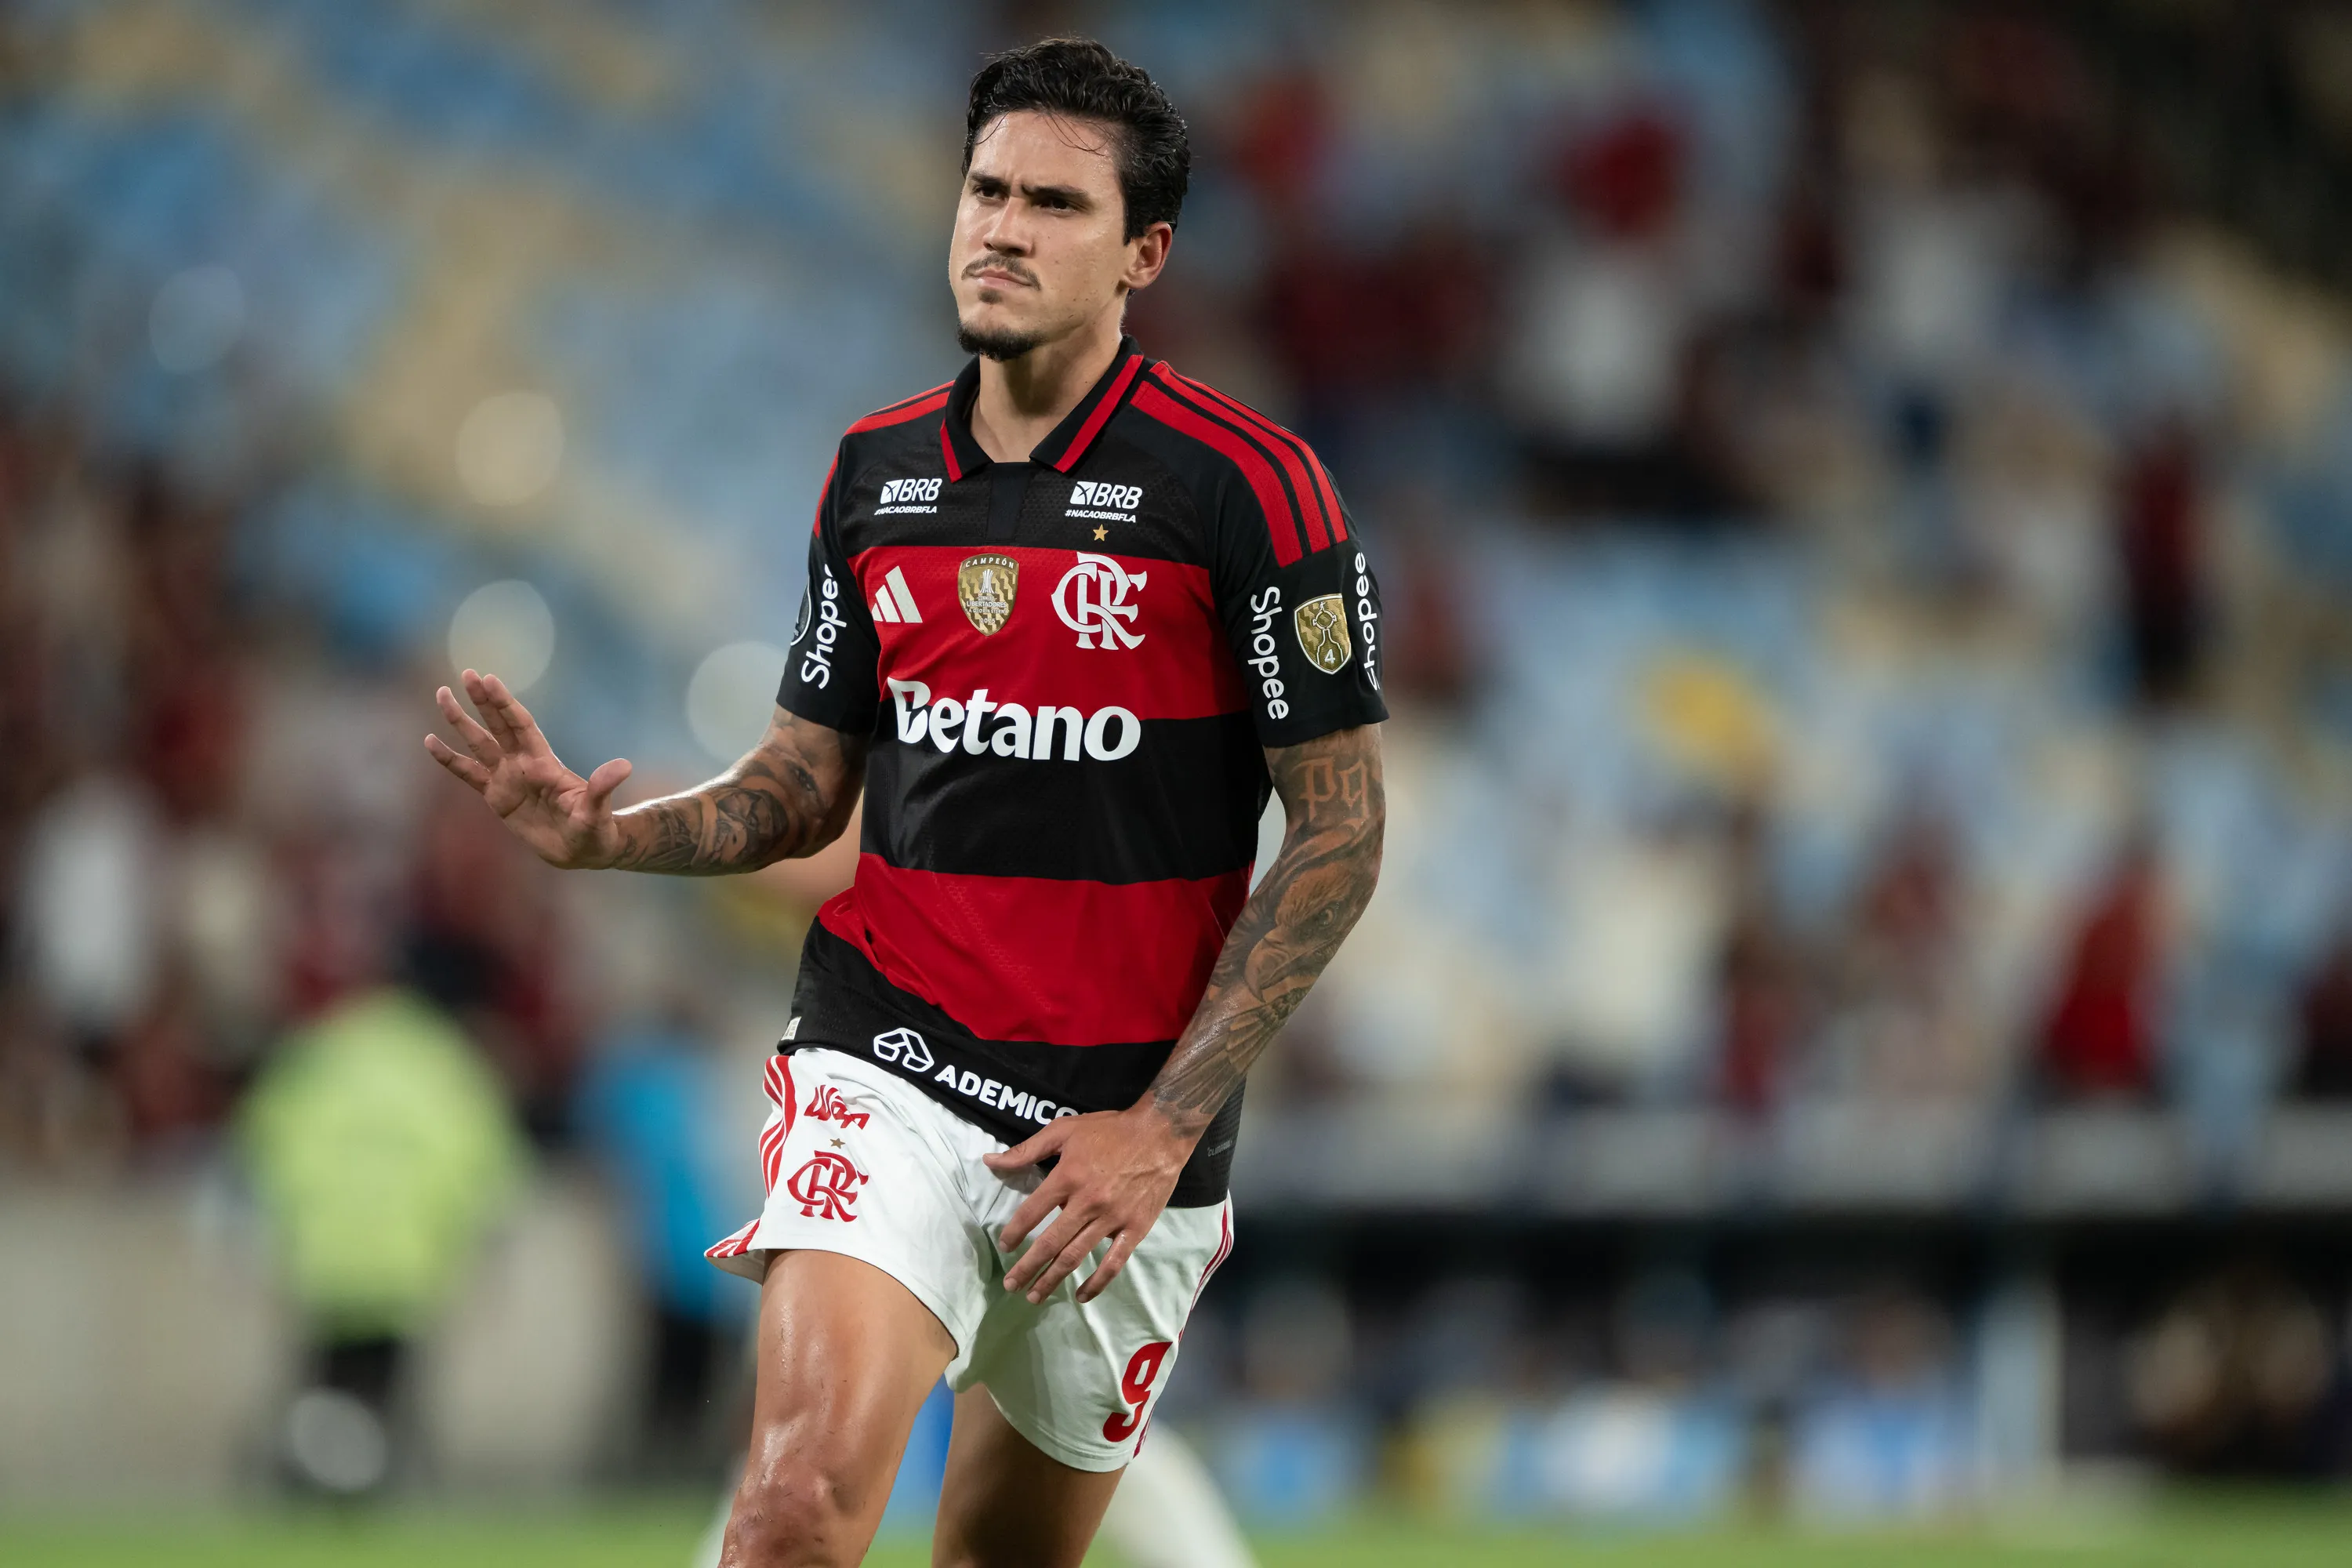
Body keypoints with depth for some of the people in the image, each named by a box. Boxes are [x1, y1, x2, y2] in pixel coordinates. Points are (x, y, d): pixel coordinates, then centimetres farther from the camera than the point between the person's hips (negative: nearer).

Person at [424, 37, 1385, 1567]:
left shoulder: (1249, 483, -8)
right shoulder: (877, 469, 7)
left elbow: (1341, 833, -6)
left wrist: (1166, 1124, -12)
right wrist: (608, 831, -7)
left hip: (1128, 1112, -2)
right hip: (886, 1063, 2)